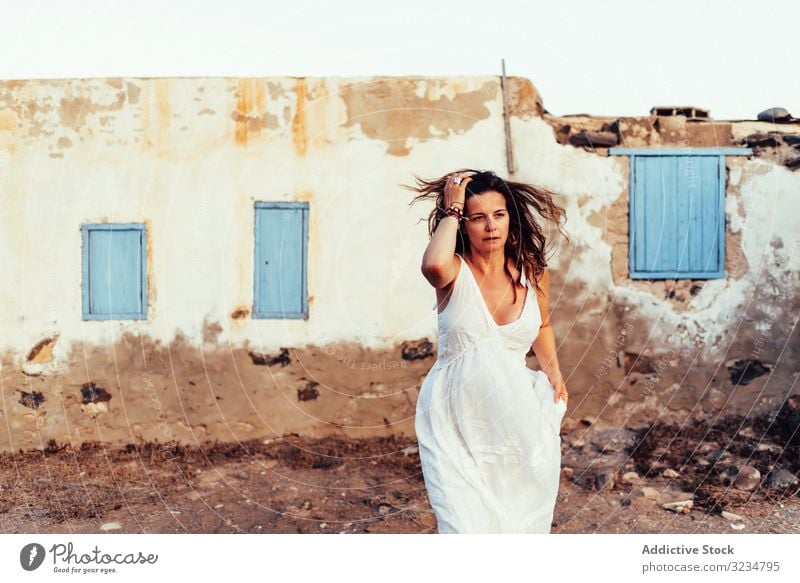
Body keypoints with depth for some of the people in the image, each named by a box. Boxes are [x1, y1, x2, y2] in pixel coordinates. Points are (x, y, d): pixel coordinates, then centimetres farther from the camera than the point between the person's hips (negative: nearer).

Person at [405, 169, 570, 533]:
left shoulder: (532, 272, 4)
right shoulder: (455, 271, -7)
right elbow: (433, 265, -33)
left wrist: (554, 372, 10)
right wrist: (451, 210, -18)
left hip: (515, 418, 4)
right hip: (455, 422, -3)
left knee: (520, 523, 10)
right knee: (468, 528, -11)